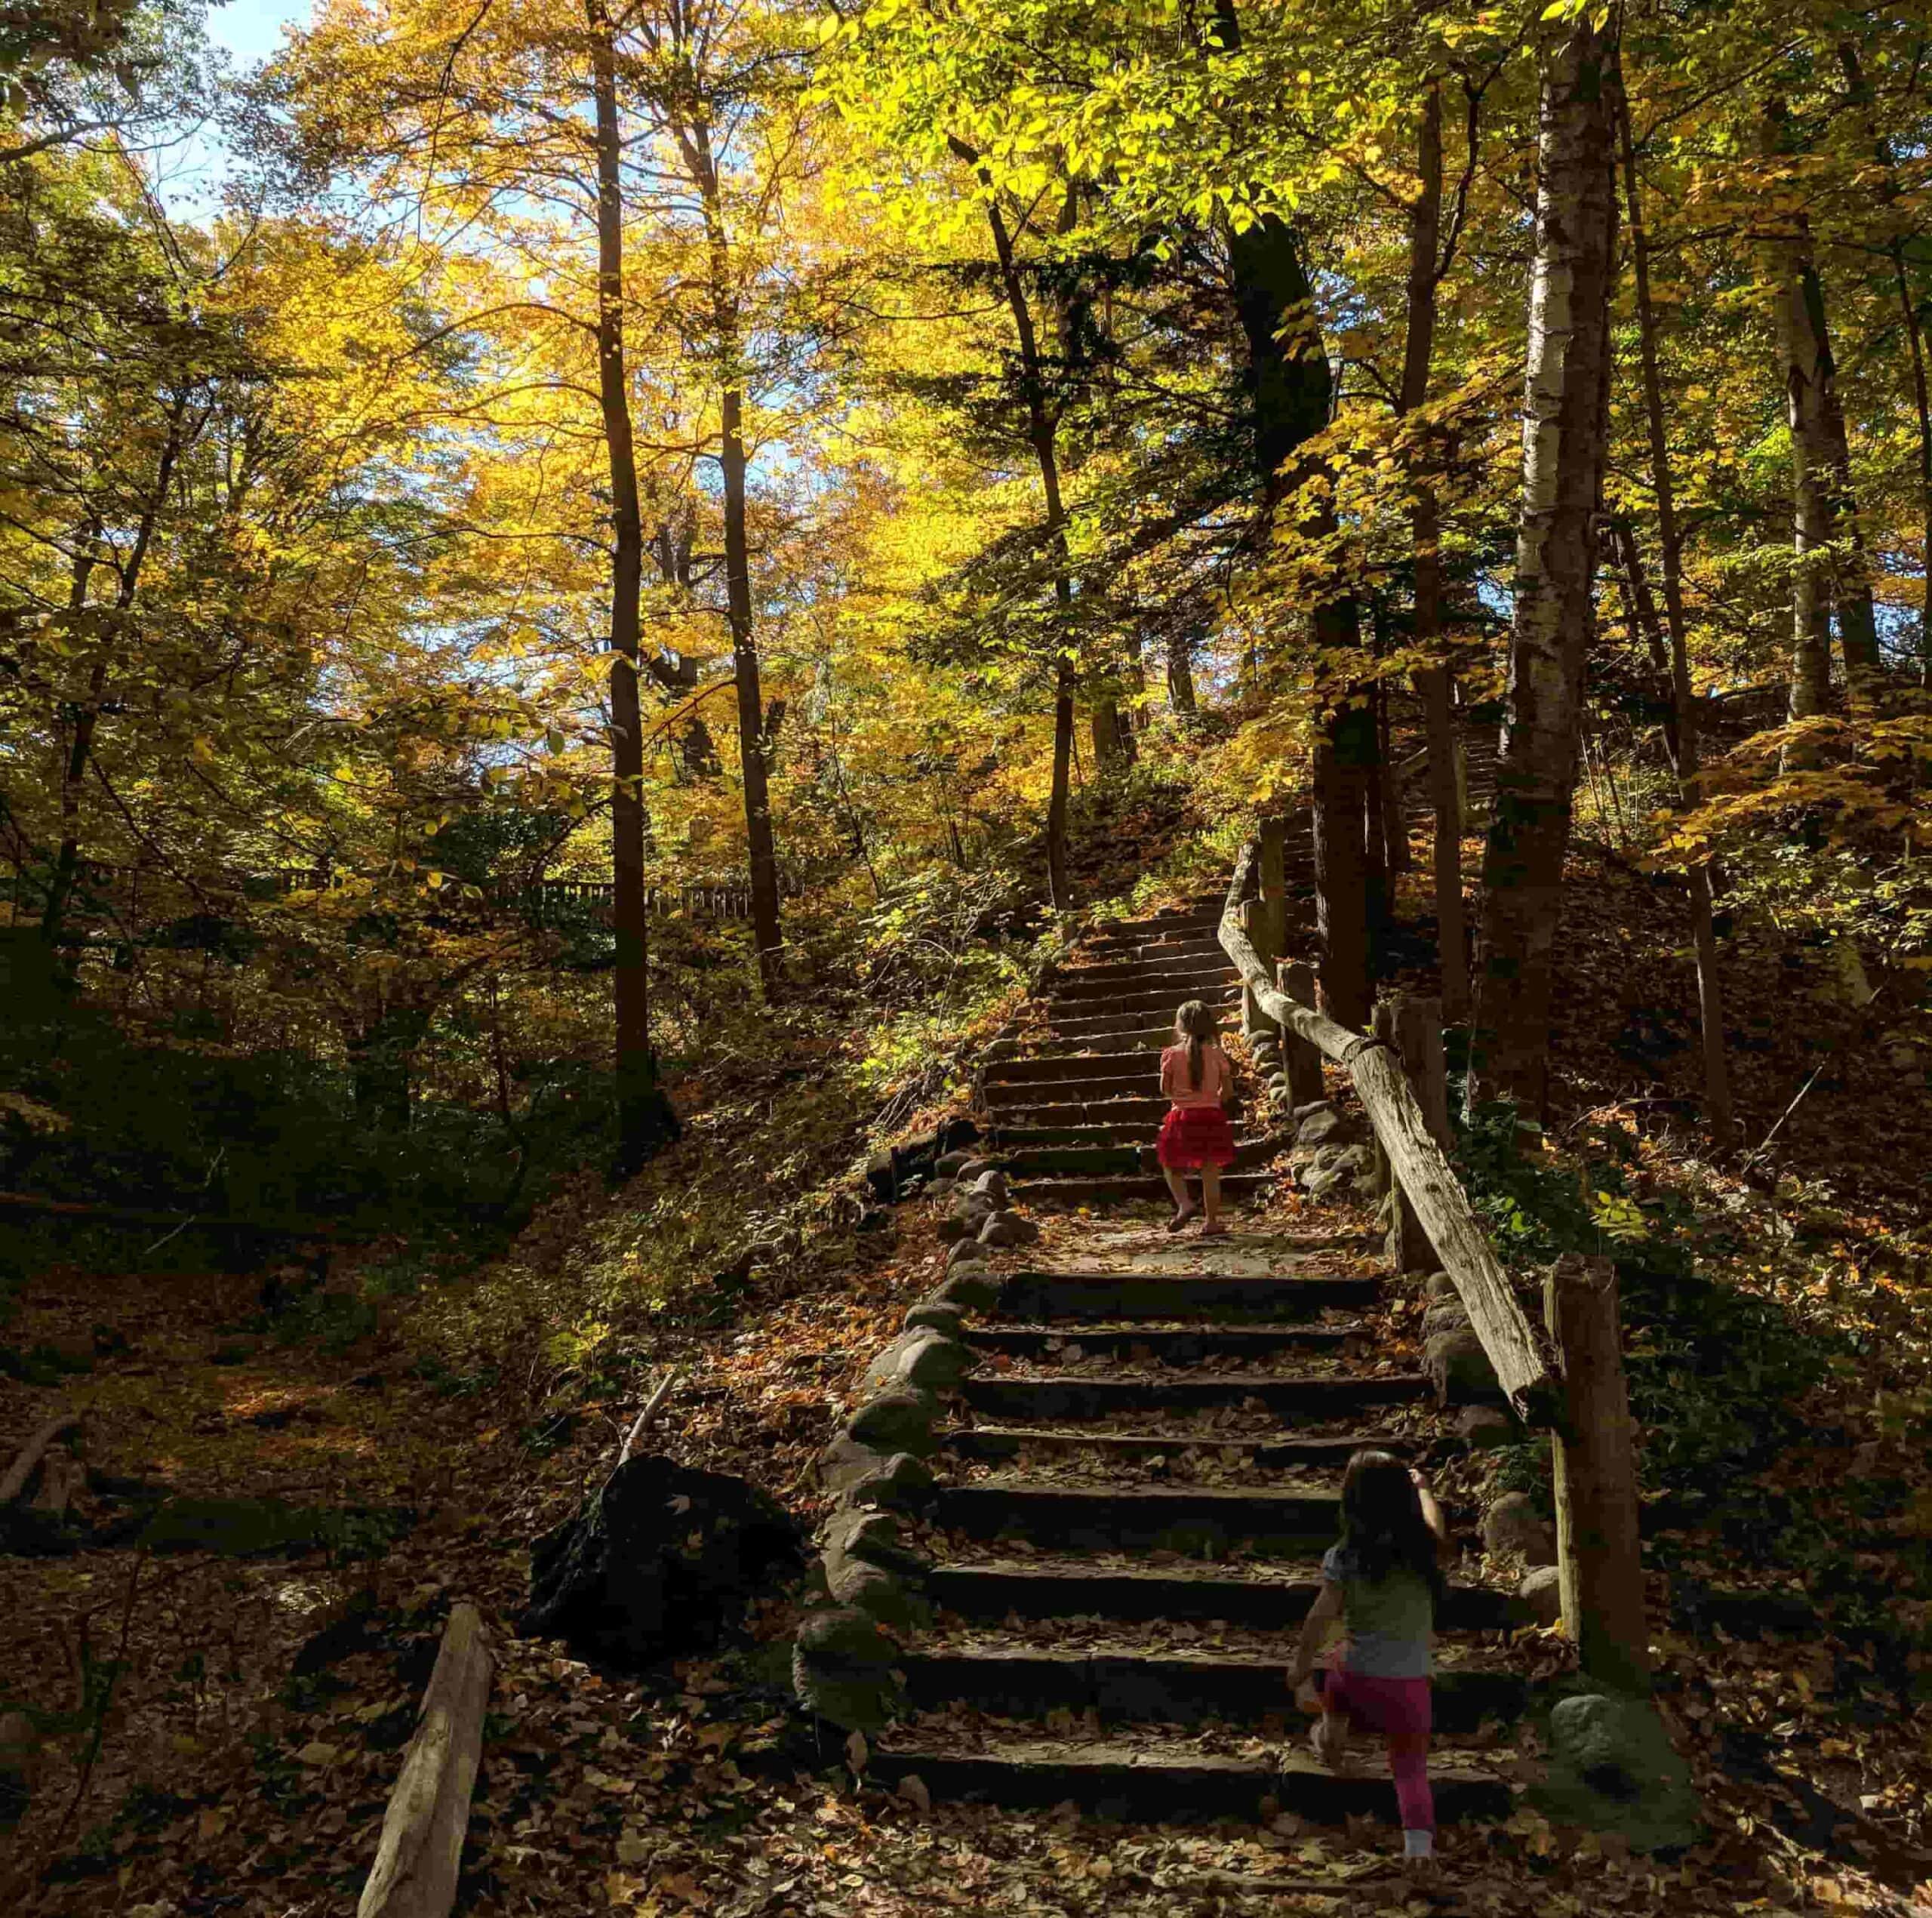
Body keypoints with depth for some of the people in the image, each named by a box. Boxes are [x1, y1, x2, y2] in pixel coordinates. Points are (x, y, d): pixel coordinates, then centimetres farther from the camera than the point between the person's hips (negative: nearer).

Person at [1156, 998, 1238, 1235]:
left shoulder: (1172, 1054, -6)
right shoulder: (1216, 1053, -2)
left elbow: (1165, 1088, 1)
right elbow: (1227, 1087, 5)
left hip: (1182, 1117, -1)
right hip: (1212, 1116, 1)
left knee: (1172, 1166, 13)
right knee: (1210, 1170, 7)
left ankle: (1184, 1204, -10)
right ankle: (1211, 1221, 10)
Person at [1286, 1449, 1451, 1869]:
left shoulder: (1344, 1558, -12)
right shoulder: (1424, 1550, -3)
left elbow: (1321, 1618, -12)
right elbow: (1438, 1534, 21)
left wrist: (1301, 1669, -2)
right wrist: (1423, 1488, 38)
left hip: (1359, 1678, -1)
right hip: (1410, 1683, 1)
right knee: (1411, 1764, 13)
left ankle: (1332, 1740, 46)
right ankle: (1419, 1839, -6)